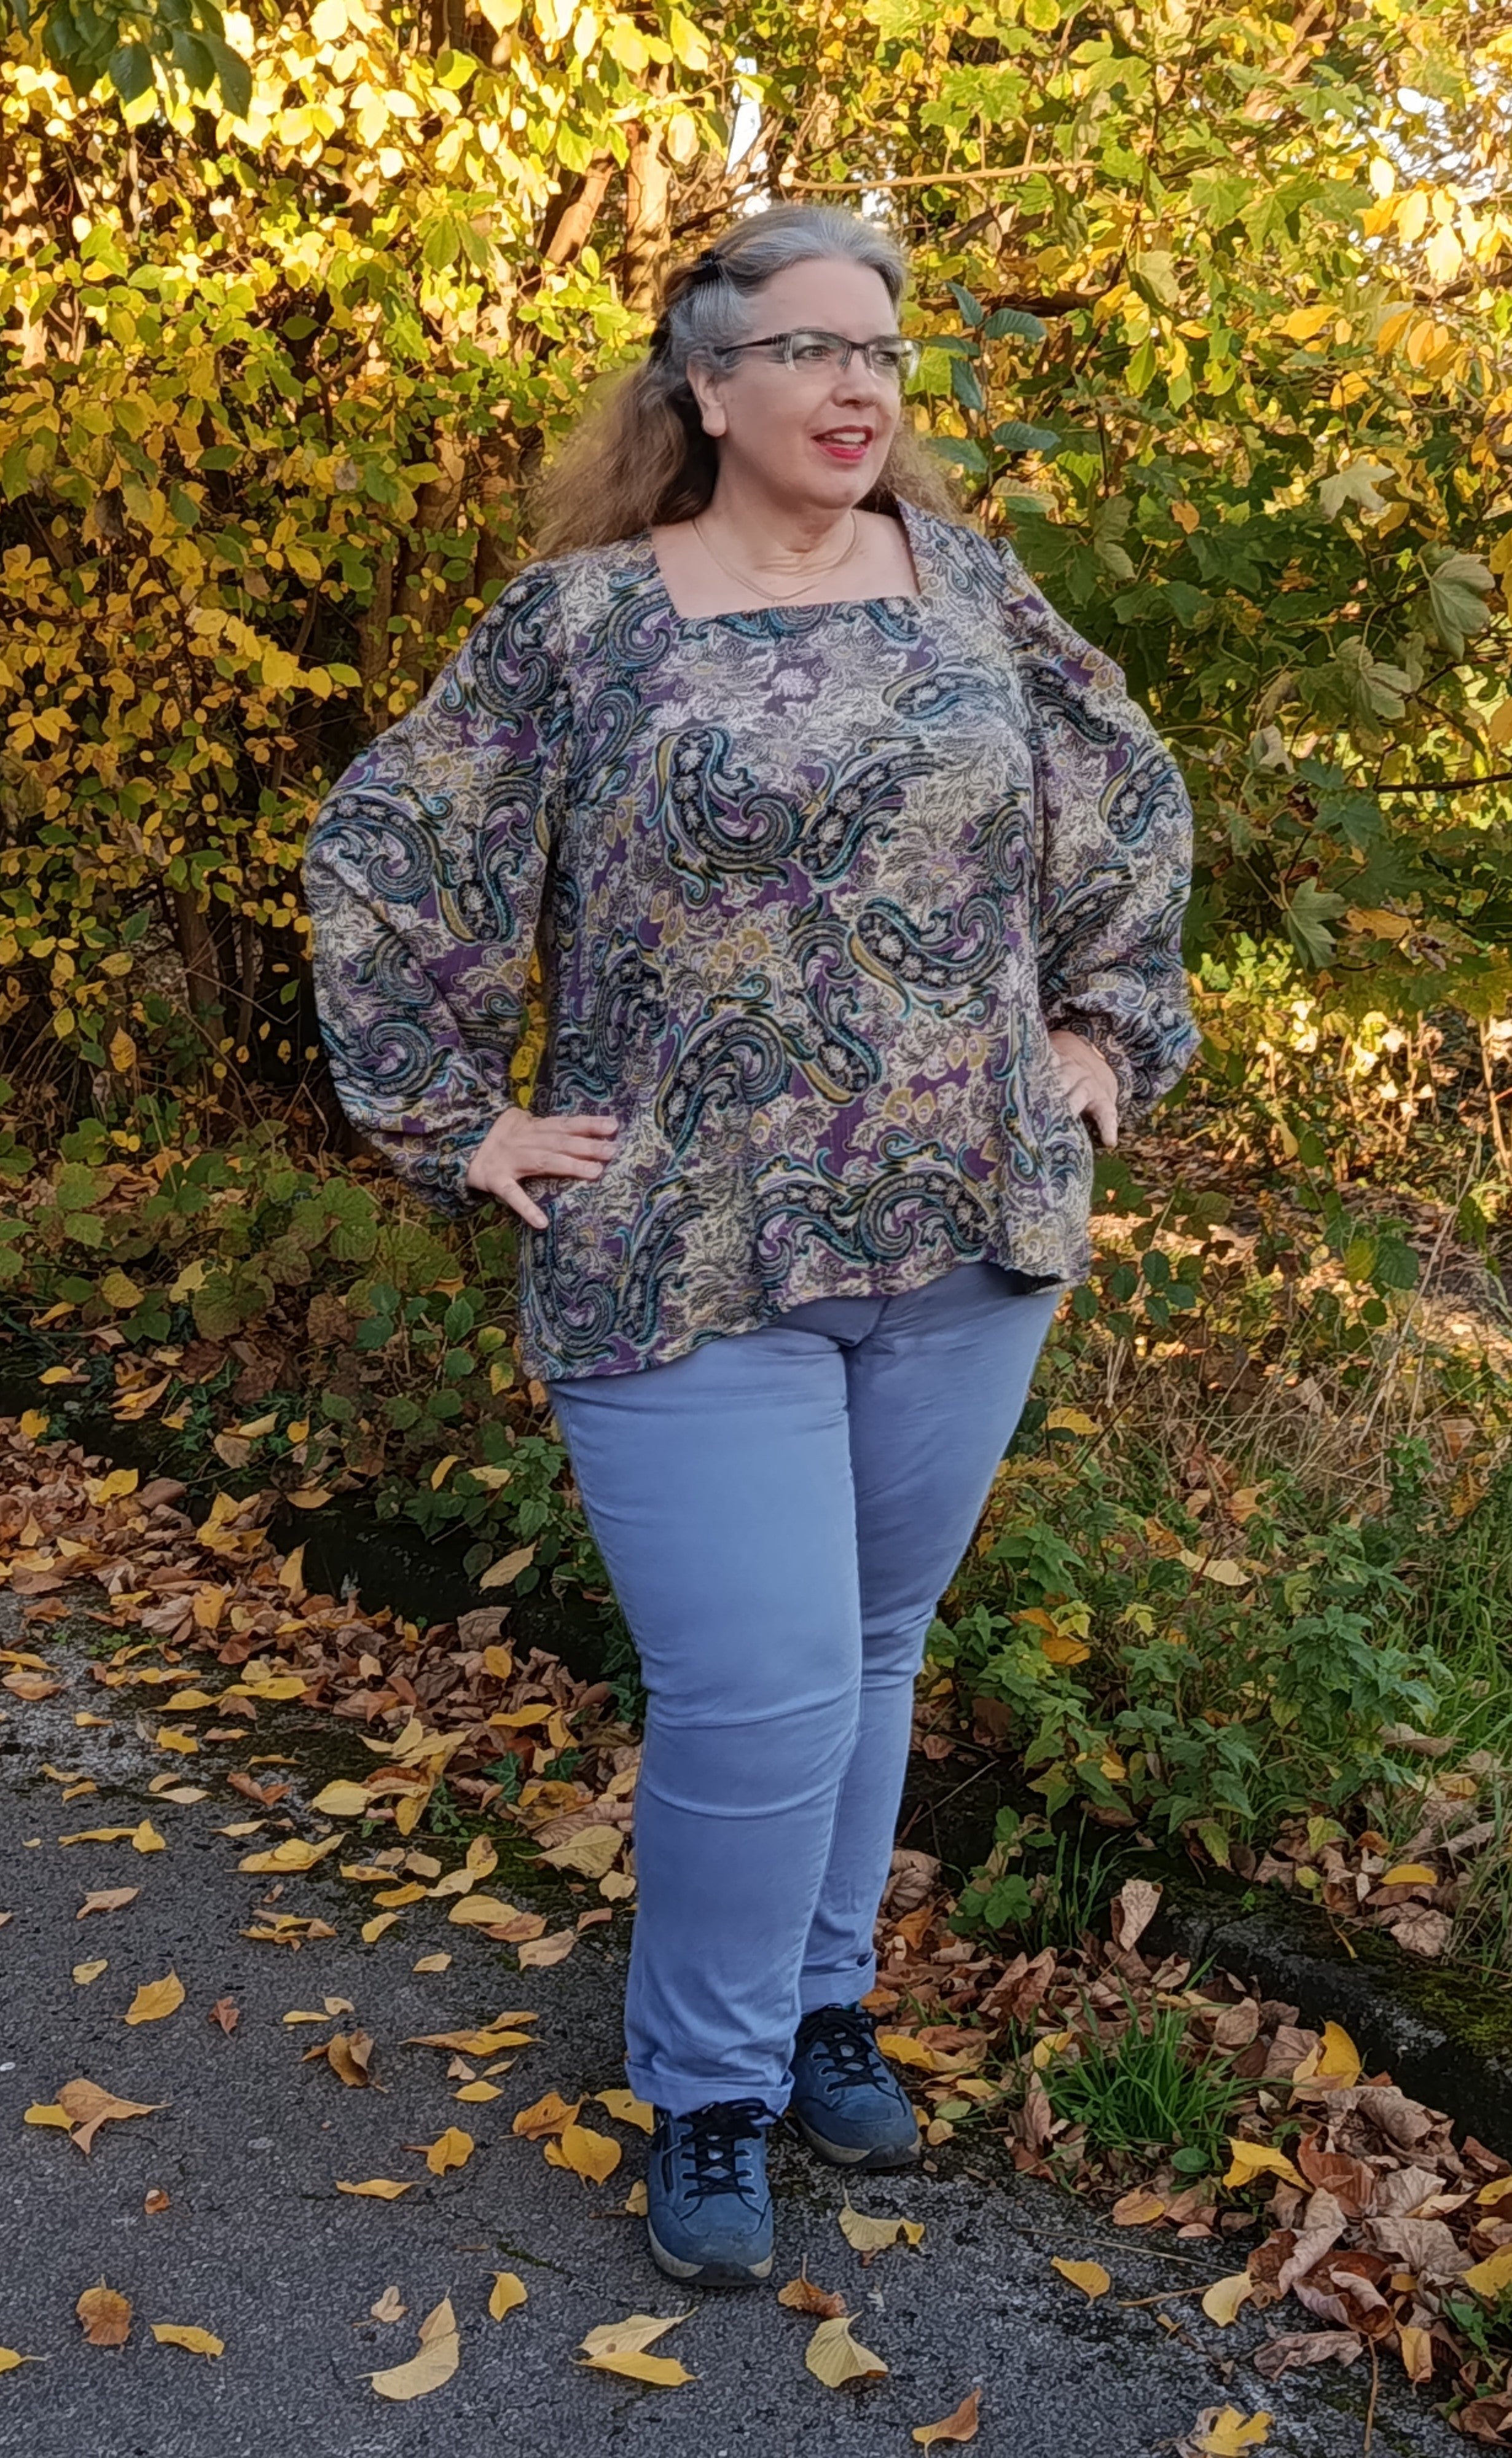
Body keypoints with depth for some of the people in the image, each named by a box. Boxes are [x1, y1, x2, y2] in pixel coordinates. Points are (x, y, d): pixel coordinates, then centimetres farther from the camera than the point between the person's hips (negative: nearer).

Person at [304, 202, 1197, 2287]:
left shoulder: (967, 585, 8)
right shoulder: (579, 619, -2)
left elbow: (1132, 810, 19)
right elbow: (380, 858, 2)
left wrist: (1107, 1032, 12)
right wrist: (455, 1120, -2)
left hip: (965, 1248, 4)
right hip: (689, 1264, -4)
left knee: (874, 1653, 15)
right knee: (761, 1697, -5)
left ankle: (822, 2004, 37)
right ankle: (708, 2089, 19)